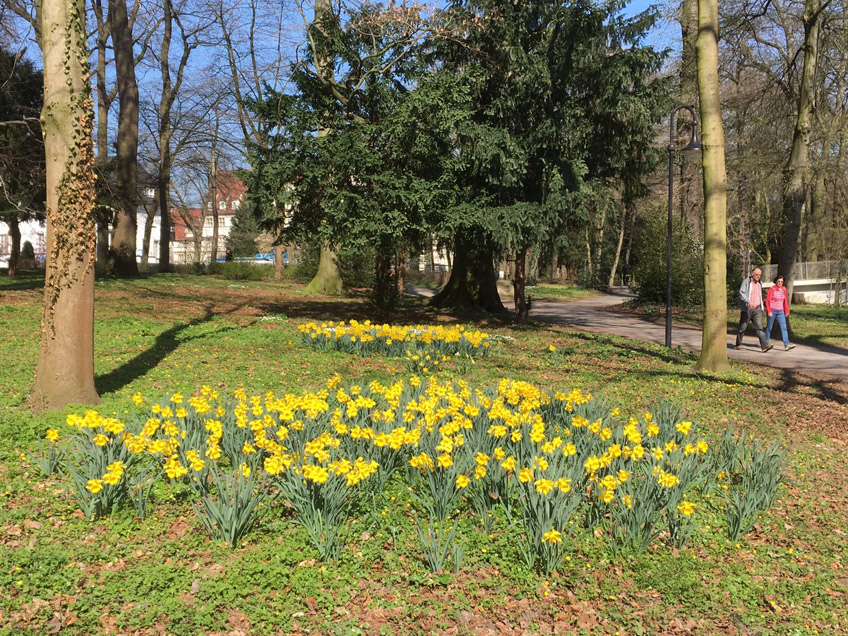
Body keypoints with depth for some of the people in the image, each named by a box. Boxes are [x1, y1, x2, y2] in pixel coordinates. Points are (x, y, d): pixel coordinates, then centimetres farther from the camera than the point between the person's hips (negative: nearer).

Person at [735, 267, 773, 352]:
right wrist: (749, 302, -32)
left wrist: (761, 307, 25)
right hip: (747, 308, -4)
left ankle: (764, 345, -19)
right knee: (742, 327, 4)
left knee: (759, 327, -8)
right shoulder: (746, 282, -5)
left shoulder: (759, 283, 15)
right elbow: (741, 293, -18)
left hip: (757, 309, 5)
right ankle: (738, 344, 17)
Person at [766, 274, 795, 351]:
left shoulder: (783, 289, 8)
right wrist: (769, 311, -15)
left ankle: (786, 345, -14)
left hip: (780, 311, 5)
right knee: (769, 327, 6)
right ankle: (766, 343, 20)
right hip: (772, 311, -4)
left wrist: (786, 311, 16)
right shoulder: (772, 289, -8)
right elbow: (768, 300, -10)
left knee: (784, 327, -7)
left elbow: (785, 301, 15)